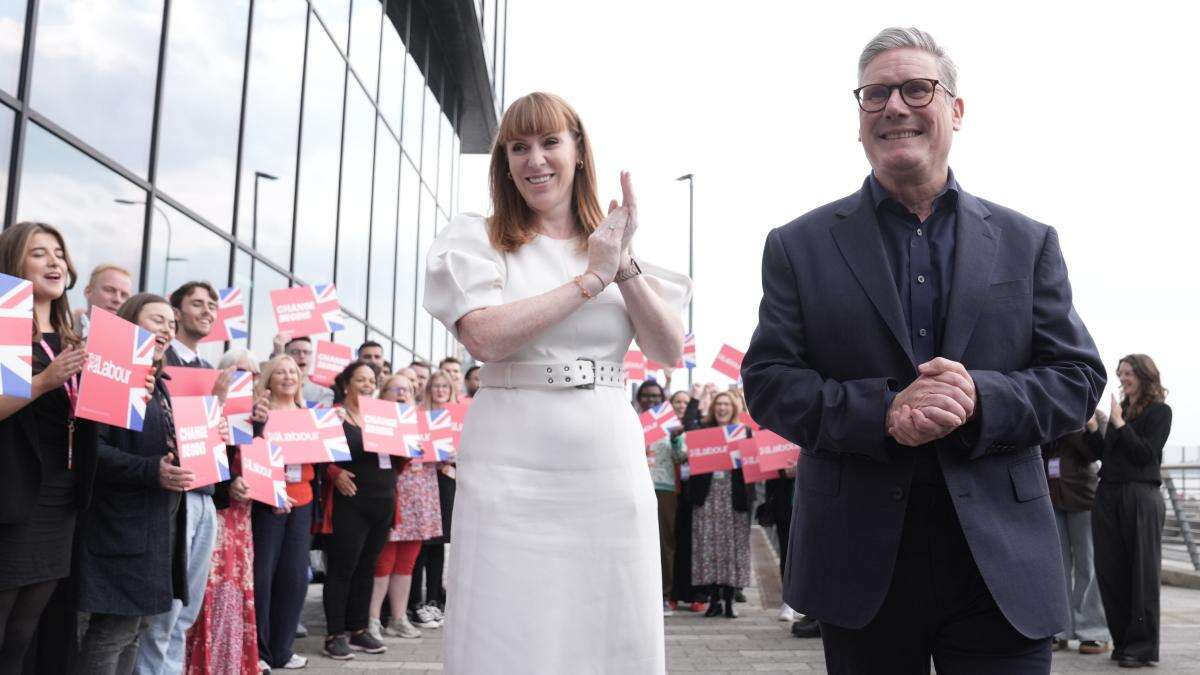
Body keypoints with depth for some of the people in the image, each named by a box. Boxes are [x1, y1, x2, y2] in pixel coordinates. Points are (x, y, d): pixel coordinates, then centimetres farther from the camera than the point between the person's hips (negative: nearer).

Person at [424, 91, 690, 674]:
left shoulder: (617, 244, 12)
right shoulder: (478, 241, 4)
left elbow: (670, 351, 5)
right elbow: (486, 337, -13)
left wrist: (624, 266, -7)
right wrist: (591, 278, -9)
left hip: (610, 471, 3)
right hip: (512, 473, -2)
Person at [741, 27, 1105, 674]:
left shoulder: (1027, 242, 8)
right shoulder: (799, 245, 4)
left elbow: (1078, 377, 4)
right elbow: (767, 382, -2)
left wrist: (980, 400, -16)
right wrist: (882, 413, -18)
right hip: (860, 566, 0)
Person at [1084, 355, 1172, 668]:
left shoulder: (1159, 411, 0)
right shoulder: (1119, 409, 14)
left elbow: (1146, 454, -10)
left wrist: (1120, 424, -12)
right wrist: (1091, 426, 1)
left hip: (1141, 496, -6)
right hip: (1108, 495, 6)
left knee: (1142, 572, -1)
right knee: (1110, 571, 6)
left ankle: (1142, 646, 6)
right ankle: (1123, 640, 16)